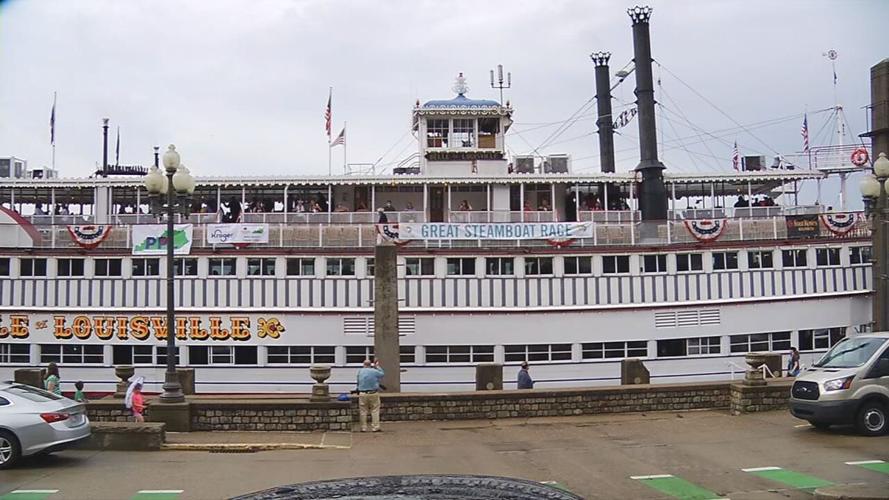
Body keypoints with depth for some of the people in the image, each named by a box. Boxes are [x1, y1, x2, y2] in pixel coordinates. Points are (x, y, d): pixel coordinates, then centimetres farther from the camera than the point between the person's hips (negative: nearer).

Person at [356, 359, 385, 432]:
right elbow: (382, 374, 13)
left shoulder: (360, 371, 4)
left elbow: (358, 382, 13)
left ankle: (363, 428, 10)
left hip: (362, 394, 2)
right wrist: (377, 367, 21)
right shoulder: (374, 371, -4)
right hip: (373, 394, -2)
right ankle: (375, 427, 2)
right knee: (375, 411, 4)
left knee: (363, 411, 8)